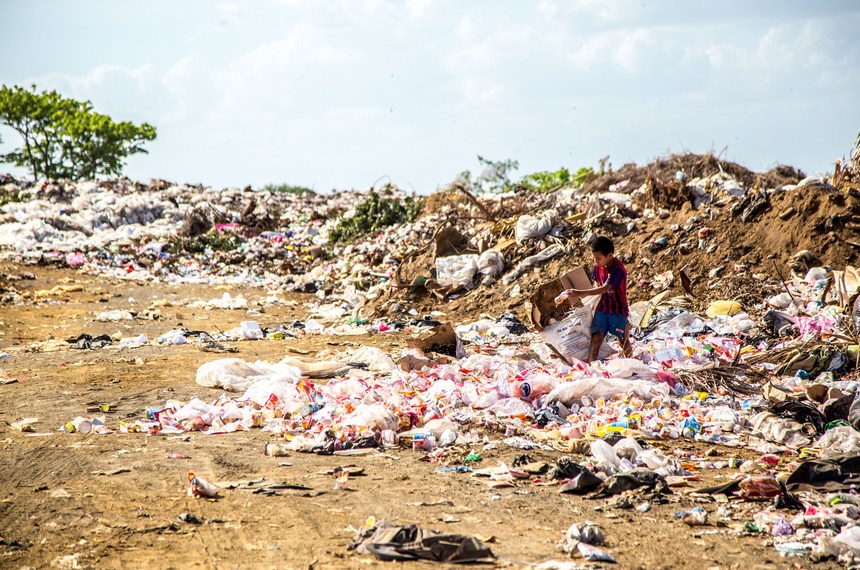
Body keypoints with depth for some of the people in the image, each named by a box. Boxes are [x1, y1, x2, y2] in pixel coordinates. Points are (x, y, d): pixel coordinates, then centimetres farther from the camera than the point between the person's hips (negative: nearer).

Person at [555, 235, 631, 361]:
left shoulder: (618, 269, -25)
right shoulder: (598, 267, -3)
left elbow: (604, 289, -34)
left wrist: (580, 293, -39)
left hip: (618, 310, -5)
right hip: (602, 308, 5)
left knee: (623, 339, 9)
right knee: (596, 338, -9)